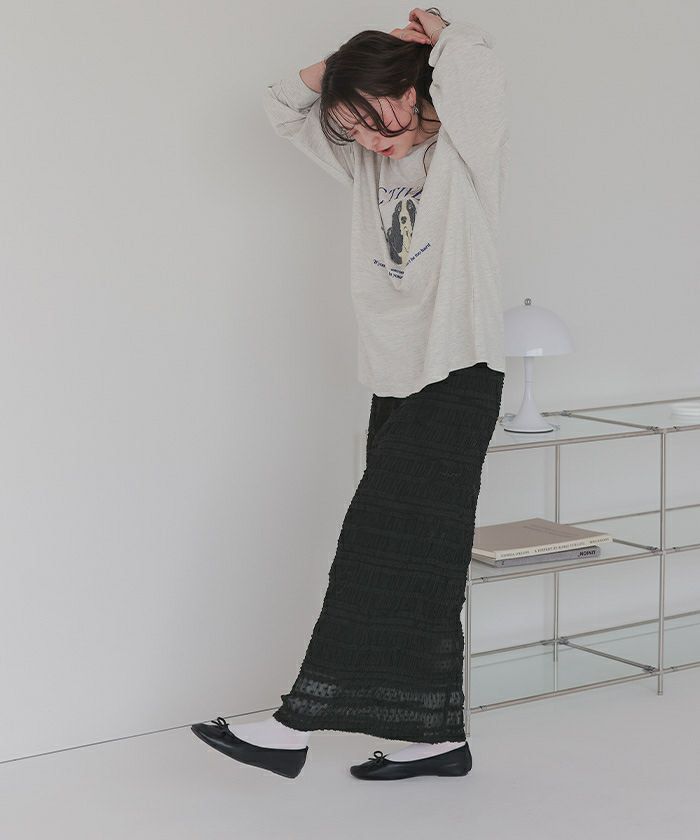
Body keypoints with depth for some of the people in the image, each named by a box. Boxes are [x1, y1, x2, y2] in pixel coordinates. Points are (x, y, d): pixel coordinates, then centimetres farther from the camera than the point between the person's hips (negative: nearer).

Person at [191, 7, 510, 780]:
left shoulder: (466, 151, -5)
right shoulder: (369, 163, 15)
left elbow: (475, 69, -25)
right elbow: (284, 105, 20)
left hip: (458, 376, -8)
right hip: (395, 380, 8)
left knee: (380, 544, -11)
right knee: (413, 558, 7)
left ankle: (296, 726, -11)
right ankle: (439, 737, 13)